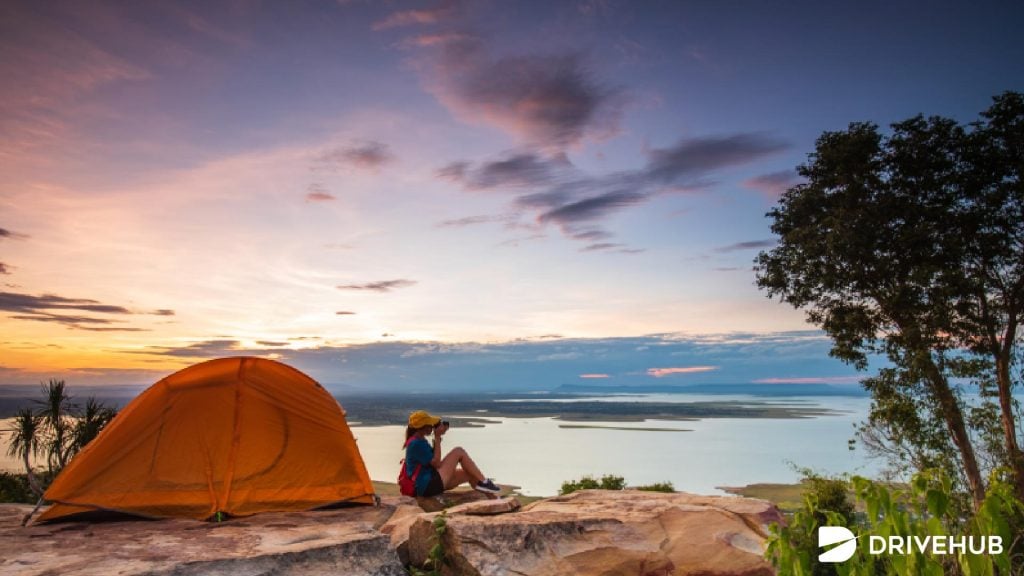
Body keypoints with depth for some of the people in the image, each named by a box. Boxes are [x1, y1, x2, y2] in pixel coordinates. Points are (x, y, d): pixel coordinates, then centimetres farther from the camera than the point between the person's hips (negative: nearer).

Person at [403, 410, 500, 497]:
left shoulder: (419, 440, 13)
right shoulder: (416, 443, -18)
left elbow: (433, 457, 24)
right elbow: (437, 463, -17)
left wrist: (438, 437, 11)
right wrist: (437, 438, -13)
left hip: (430, 484, 10)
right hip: (428, 485, -10)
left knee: (470, 473, 6)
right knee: (459, 452, -11)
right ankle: (484, 482, -3)